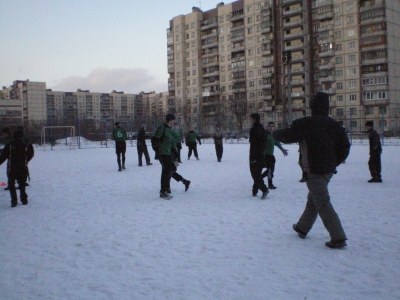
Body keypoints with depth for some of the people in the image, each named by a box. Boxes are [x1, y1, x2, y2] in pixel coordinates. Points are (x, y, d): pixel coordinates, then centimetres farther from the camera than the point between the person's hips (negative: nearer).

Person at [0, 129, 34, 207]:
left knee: (11, 184, 7)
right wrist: (31, 149, 27)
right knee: (22, 184, 16)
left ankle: (14, 200, -3)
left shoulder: (9, 145, -6)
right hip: (22, 169, 2)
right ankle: (24, 200, 18)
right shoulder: (25, 146, -1)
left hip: (11, 169, -2)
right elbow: (29, 156, 11)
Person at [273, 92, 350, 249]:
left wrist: (275, 134, 15)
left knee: (323, 203, -4)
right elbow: (345, 145, 5)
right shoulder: (333, 124, 5)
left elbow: (286, 136, -7)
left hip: (314, 170, -8)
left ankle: (338, 237, -7)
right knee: (313, 199, 21)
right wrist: (334, 162, 15)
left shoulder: (305, 124, -15)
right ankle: (302, 228, 37)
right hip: (329, 169, 8)